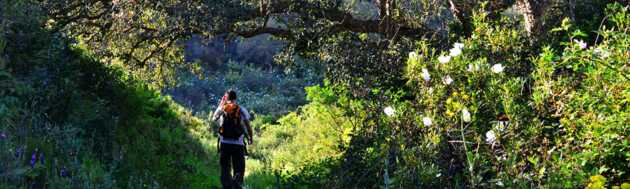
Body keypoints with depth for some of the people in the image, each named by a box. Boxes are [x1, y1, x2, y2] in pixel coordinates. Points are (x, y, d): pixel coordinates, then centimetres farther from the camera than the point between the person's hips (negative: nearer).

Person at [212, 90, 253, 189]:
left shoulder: (221, 108, 3)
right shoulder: (242, 110, 2)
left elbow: (214, 118, 24)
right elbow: (248, 126, 3)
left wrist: (221, 104, 29)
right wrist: (250, 138, 21)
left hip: (224, 143, 1)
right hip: (238, 144, -1)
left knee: (225, 169, 9)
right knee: (239, 170, 4)